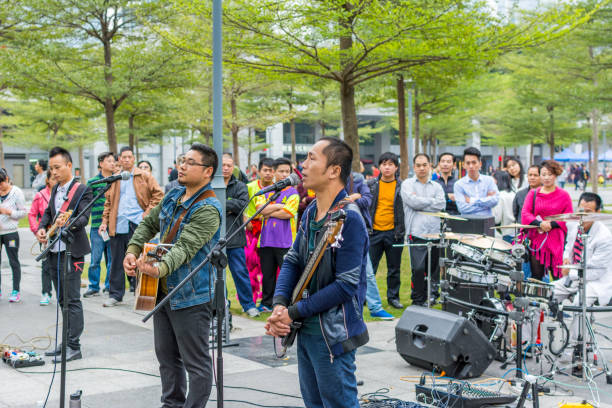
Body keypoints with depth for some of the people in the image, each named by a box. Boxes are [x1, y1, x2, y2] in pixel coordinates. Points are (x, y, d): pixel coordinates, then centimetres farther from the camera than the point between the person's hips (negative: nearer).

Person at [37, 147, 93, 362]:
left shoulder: (82, 190, -9)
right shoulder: (55, 190, 15)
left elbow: (84, 218, -17)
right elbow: (48, 212, 23)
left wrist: (69, 222, -37)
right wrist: (42, 228, 3)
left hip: (71, 252, -8)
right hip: (54, 251, 8)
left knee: (72, 300, -7)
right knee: (62, 300, 14)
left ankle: (74, 346, -2)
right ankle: (67, 342, 22)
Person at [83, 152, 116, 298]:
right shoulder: (92, 182, 2)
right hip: (97, 225, -2)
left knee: (112, 257, 6)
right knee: (95, 259, -1)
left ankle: (110, 286, 17)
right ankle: (93, 287, 9)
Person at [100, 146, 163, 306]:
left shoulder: (143, 176, 4)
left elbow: (158, 194, 0)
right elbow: (108, 202, 17)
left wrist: (148, 212, -7)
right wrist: (105, 221, 7)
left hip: (137, 223, -3)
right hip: (118, 225, 3)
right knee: (117, 261, 6)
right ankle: (115, 294, 13)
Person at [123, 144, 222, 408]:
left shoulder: (208, 210, -19)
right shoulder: (174, 195, 8)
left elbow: (185, 247, -30)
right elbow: (149, 224, 17)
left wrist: (160, 268, -47)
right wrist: (132, 251, 0)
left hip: (191, 297, -9)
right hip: (163, 291, 9)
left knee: (196, 363, 0)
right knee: (166, 356, 20)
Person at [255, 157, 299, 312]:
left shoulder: (293, 193, 2)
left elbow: (287, 213, -12)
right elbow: (260, 208, -3)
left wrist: (268, 211, -4)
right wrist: (279, 206, -8)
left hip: (285, 242, -4)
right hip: (266, 240, 4)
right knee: (267, 274, 10)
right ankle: (267, 304, 19)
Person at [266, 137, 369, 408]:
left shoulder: (348, 219, -21)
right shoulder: (311, 212, 7)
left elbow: (346, 285, -24)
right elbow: (293, 260, 10)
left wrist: (294, 312, -18)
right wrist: (279, 304, -7)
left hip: (332, 335, -9)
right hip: (306, 329, 9)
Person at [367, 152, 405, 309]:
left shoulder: (402, 186, 1)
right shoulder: (371, 184, 5)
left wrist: (403, 230, -2)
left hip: (394, 232, 0)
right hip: (374, 231, 1)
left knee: (394, 268, 8)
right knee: (369, 267, 4)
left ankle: (393, 297, 19)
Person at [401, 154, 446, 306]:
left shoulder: (436, 186, 17)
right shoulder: (407, 184, 7)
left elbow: (441, 204, 1)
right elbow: (413, 202, -9)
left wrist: (420, 202, -4)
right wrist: (432, 201, 1)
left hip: (435, 233, 4)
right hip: (417, 233, -4)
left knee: (434, 268, 6)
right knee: (418, 269, -8)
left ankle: (433, 295, 19)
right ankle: (418, 301, 3)